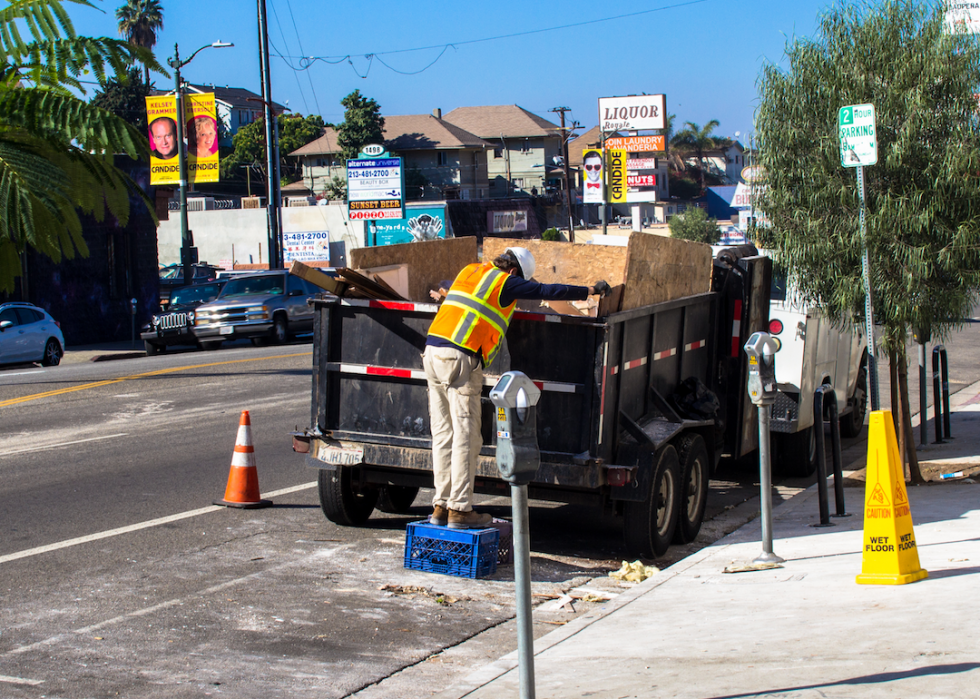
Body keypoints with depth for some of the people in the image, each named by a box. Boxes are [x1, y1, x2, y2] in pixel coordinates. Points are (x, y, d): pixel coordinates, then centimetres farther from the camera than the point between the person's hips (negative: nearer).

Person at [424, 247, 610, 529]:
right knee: (466, 436, -4)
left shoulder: (469, 271, 21)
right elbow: (550, 291, 5)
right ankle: (459, 510, -4)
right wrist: (591, 290, 16)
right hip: (461, 359, -8)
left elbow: (445, 287, 42)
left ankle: (441, 506, 12)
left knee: (443, 434, 11)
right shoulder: (506, 283, 1)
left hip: (433, 350, 8)